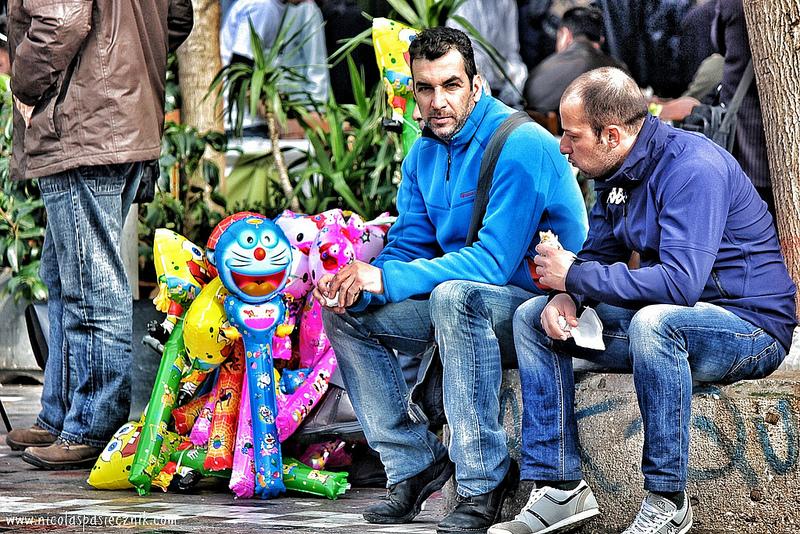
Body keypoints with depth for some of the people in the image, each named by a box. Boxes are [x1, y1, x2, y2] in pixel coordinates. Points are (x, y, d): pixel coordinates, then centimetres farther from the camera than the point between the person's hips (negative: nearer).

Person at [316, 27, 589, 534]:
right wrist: (356, 285, -18)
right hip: (464, 296, 8)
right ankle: (416, 463, 2)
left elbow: (494, 260, -28)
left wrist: (387, 279, -30)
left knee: (455, 295, -38)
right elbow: (408, 247, 5)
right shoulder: (424, 155, 6)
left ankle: (483, 483, -32)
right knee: (346, 313, -1)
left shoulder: (520, 147, -21)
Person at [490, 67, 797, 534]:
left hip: (751, 326, -9)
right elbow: (598, 254, 12)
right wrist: (565, 297, -13)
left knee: (653, 321, -40)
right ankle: (561, 487, -5)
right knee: (533, 316, 3)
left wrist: (574, 276, -23)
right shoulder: (617, 173, 5)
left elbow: (680, 283, -34)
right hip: (660, 318, 9)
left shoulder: (693, 168, -24)